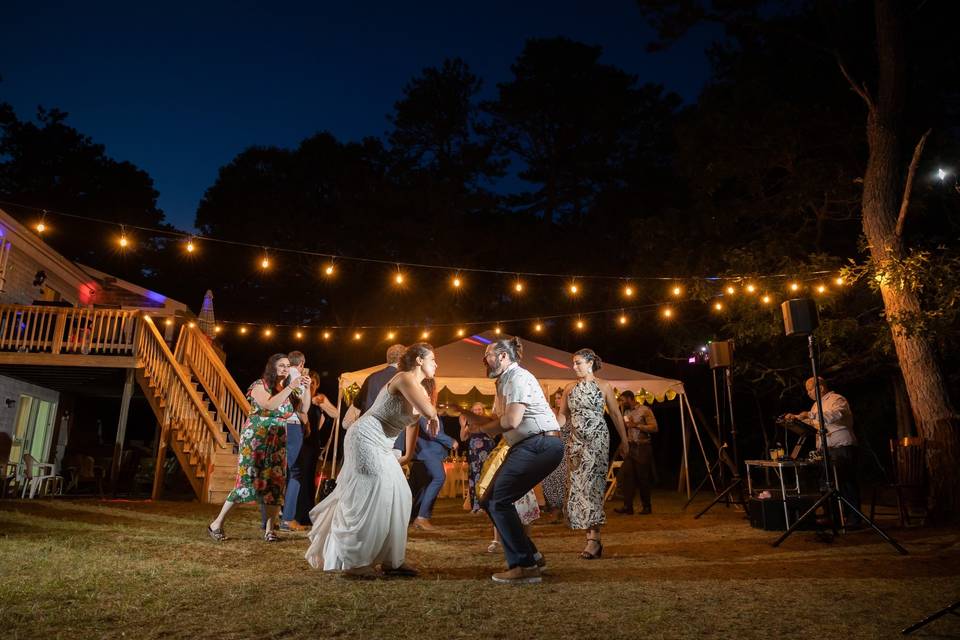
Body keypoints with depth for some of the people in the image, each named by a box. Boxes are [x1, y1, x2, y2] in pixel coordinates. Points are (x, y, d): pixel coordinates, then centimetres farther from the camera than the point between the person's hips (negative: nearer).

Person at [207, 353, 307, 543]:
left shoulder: (286, 390, 11)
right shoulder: (260, 385, -5)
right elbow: (270, 405, -24)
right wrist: (291, 388, -24)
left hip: (278, 443, 5)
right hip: (256, 439, -5)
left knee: (275, 483, 1)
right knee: (247, 480, -7)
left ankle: (270, 529, 7)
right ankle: (217, 524, 6)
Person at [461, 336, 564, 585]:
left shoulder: (518, 377, -9)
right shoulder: (503, 383, 22)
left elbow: (511, 420, -20)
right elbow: (495, 423, 20)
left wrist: (480, 428, -5)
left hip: (540, 444, -10)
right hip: (525, 447, 10)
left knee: (498, 501, -14)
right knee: (490, 501, 10)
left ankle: (525, 566, -7)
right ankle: (530, 555, 19)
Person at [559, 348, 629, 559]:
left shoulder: (603, 386, 2)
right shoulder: (570, 388, 11)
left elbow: (616, 415, 5)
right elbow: (562, 415, 10)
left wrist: (624, 441, 6)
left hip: (597, 439, -4)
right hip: (575, 441, 5)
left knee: (591, 484, -15)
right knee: (578, 485, 0)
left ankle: (593, 539, -16)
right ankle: (594, 538, 7)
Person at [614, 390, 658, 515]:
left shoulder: (645, 410, -7)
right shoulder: (627, 412, 14)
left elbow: (654, 427, -12)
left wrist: (636, 425, -17)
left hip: (642, 447, -6)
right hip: (630, 447, 6)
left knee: (642, 478, 0)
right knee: (626, 475, -4)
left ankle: (646, 507, 14)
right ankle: (627, 506, -2)